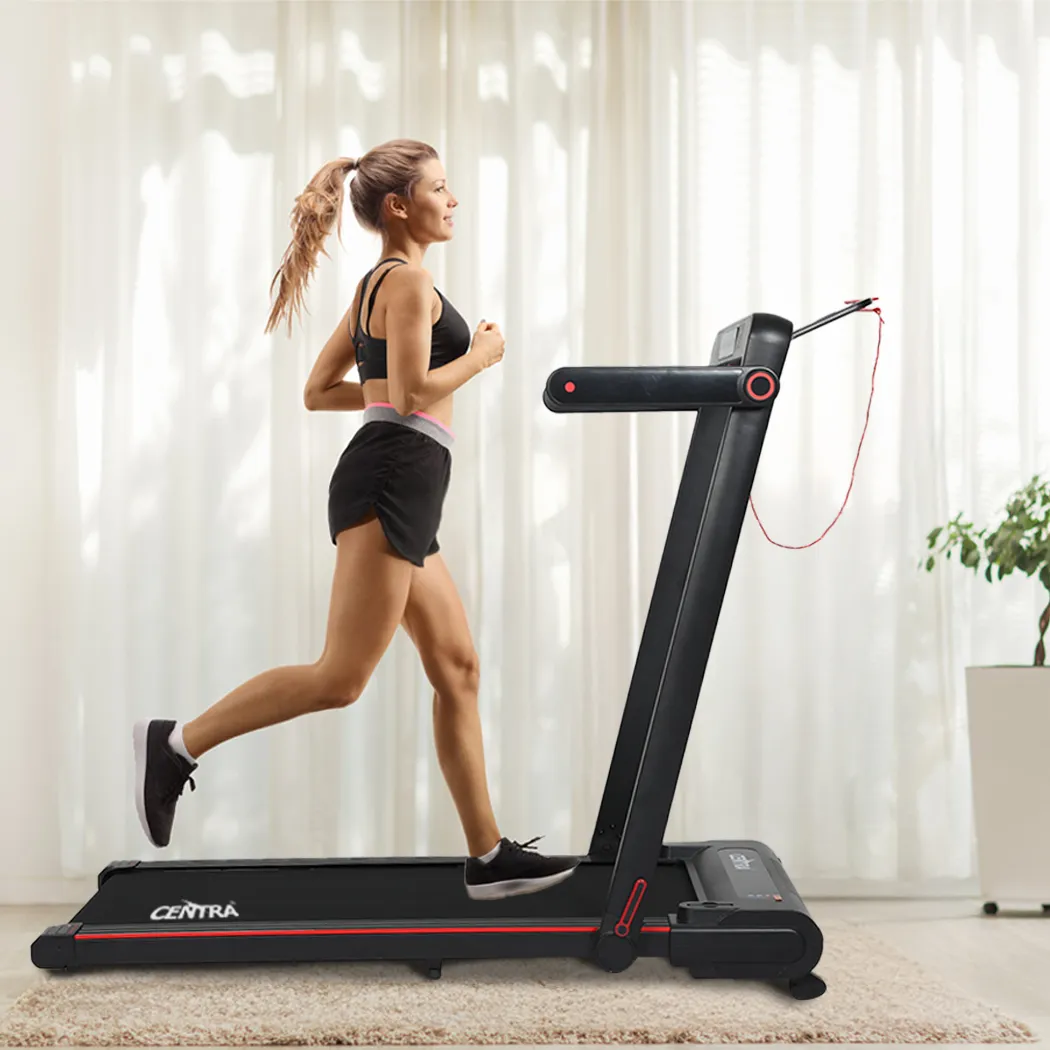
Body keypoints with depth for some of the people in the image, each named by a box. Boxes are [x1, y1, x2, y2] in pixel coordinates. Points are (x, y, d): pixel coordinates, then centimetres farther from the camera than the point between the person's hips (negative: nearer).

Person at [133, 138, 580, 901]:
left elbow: (317, 392, 23)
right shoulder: (410, 280, -6)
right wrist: (480, 356, -3)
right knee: (342, 677, -11)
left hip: (398, 496, 10)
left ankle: (490, 856, 9)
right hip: (392, 482, -10)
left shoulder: (374, 286, 23)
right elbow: (411, 395, -17)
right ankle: (179, 744, -2)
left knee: (458, 670, 7)